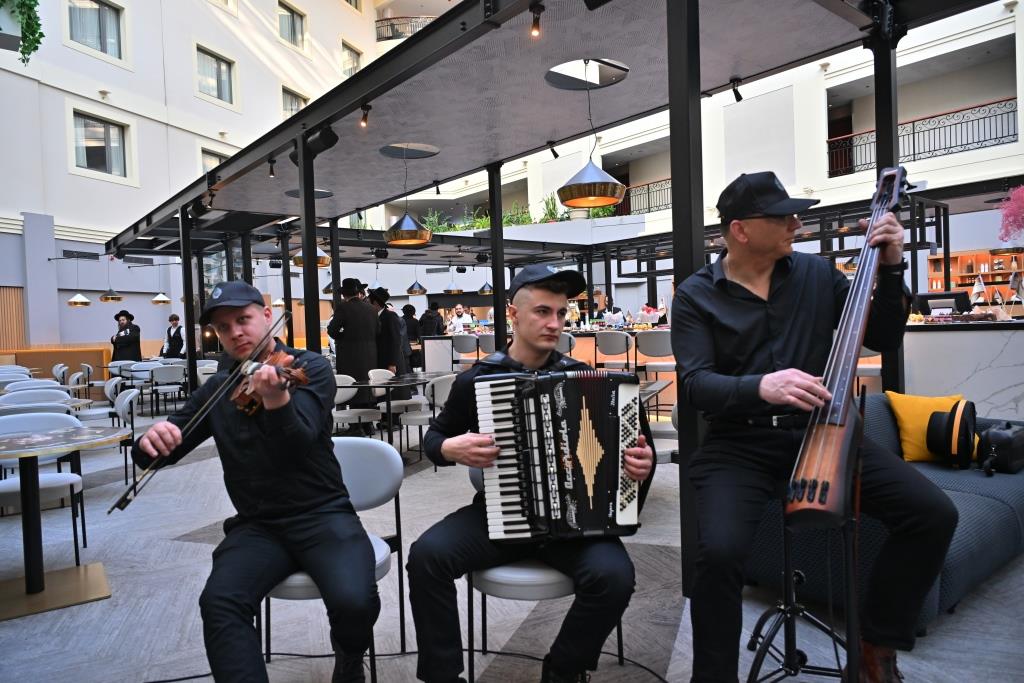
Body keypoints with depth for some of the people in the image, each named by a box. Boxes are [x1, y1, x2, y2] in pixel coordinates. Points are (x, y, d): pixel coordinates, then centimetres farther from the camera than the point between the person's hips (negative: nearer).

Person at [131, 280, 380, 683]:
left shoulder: (309, 368, -4)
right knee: (218, 602, -27)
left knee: (354, 600, -26)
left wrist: (276, 399, -42)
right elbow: (161, 452, 11)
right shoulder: (217, 389, 10)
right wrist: (150, 442, -14)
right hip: (257, 526, 3)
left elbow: (299, 444, -20)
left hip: (323, 515, -3)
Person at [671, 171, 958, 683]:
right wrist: (760, 387, -32)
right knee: (719, 552, -28)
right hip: (739, 444, -3)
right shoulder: (696, 295, -1)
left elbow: (883, 341, 13)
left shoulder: (817, 273, 9)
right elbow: (695, 384, -12)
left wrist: (890, 269, -1)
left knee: (933, 514, -13)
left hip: (818, 430, 4)